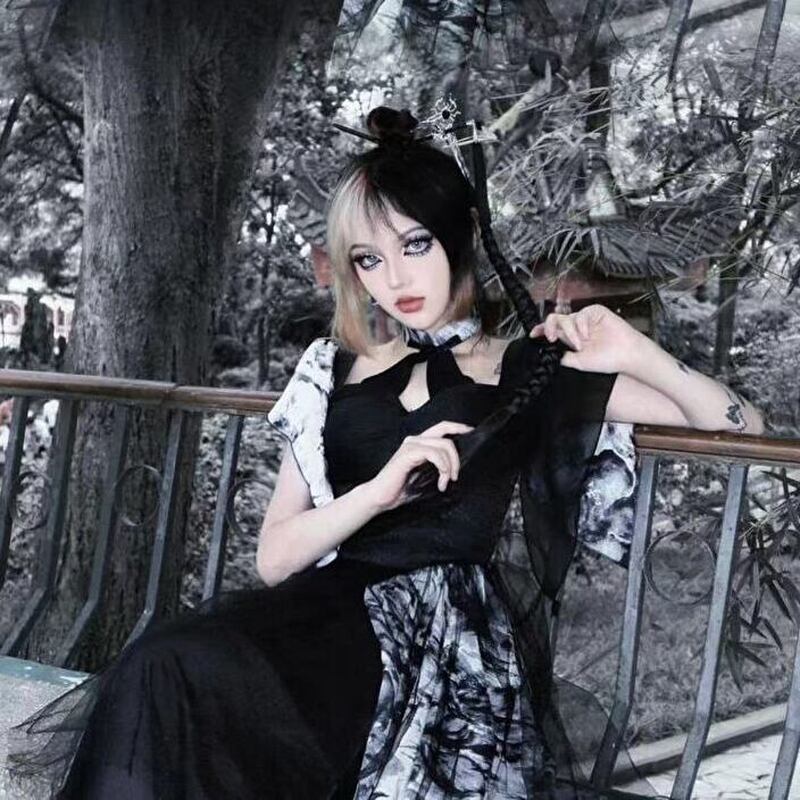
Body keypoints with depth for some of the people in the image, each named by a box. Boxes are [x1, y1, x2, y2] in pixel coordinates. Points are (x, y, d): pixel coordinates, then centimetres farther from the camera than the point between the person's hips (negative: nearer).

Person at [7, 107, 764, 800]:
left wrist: (639, 357, -6)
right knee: (164, 672, -31)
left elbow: (742, 427, 12)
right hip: (330, 606, 4)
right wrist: (382, 489, -7)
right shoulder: (338, 371, 18)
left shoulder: (531, 369, 12)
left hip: (446, 627, -3)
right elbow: (275, 556, 11)